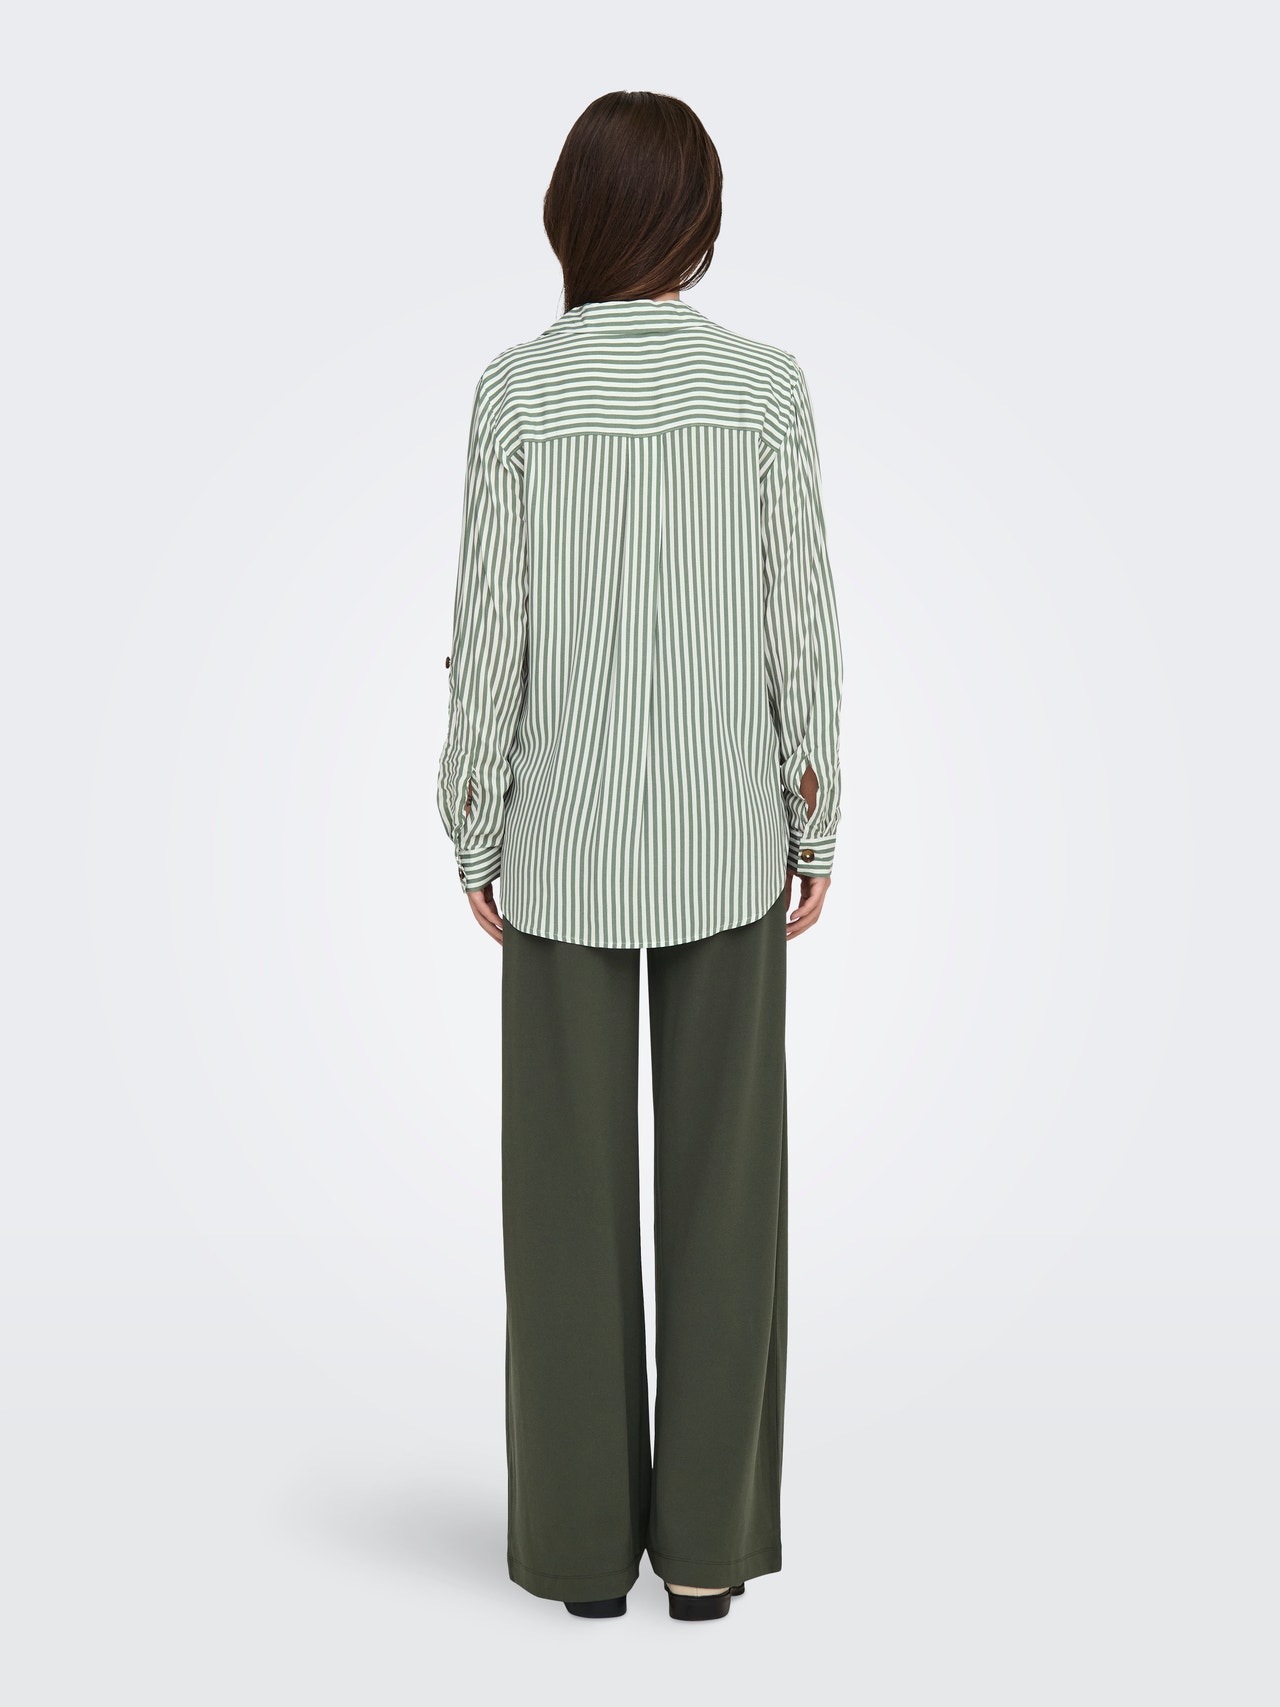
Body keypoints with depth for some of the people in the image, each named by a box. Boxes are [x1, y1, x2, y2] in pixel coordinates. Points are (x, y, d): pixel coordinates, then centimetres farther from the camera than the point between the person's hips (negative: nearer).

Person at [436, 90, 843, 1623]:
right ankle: (706, 1539, 16)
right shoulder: (768, 389, -4)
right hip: (725, 836, 1)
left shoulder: (517, 393, -7)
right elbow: (801, 627, -4)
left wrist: (474, 840, 3)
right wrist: (814, 826, 6)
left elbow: (489, 634, -6)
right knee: (723, 1178, 9)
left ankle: (585, 1539, 17)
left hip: (566, 841, 0)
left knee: (572, 1184, 9)